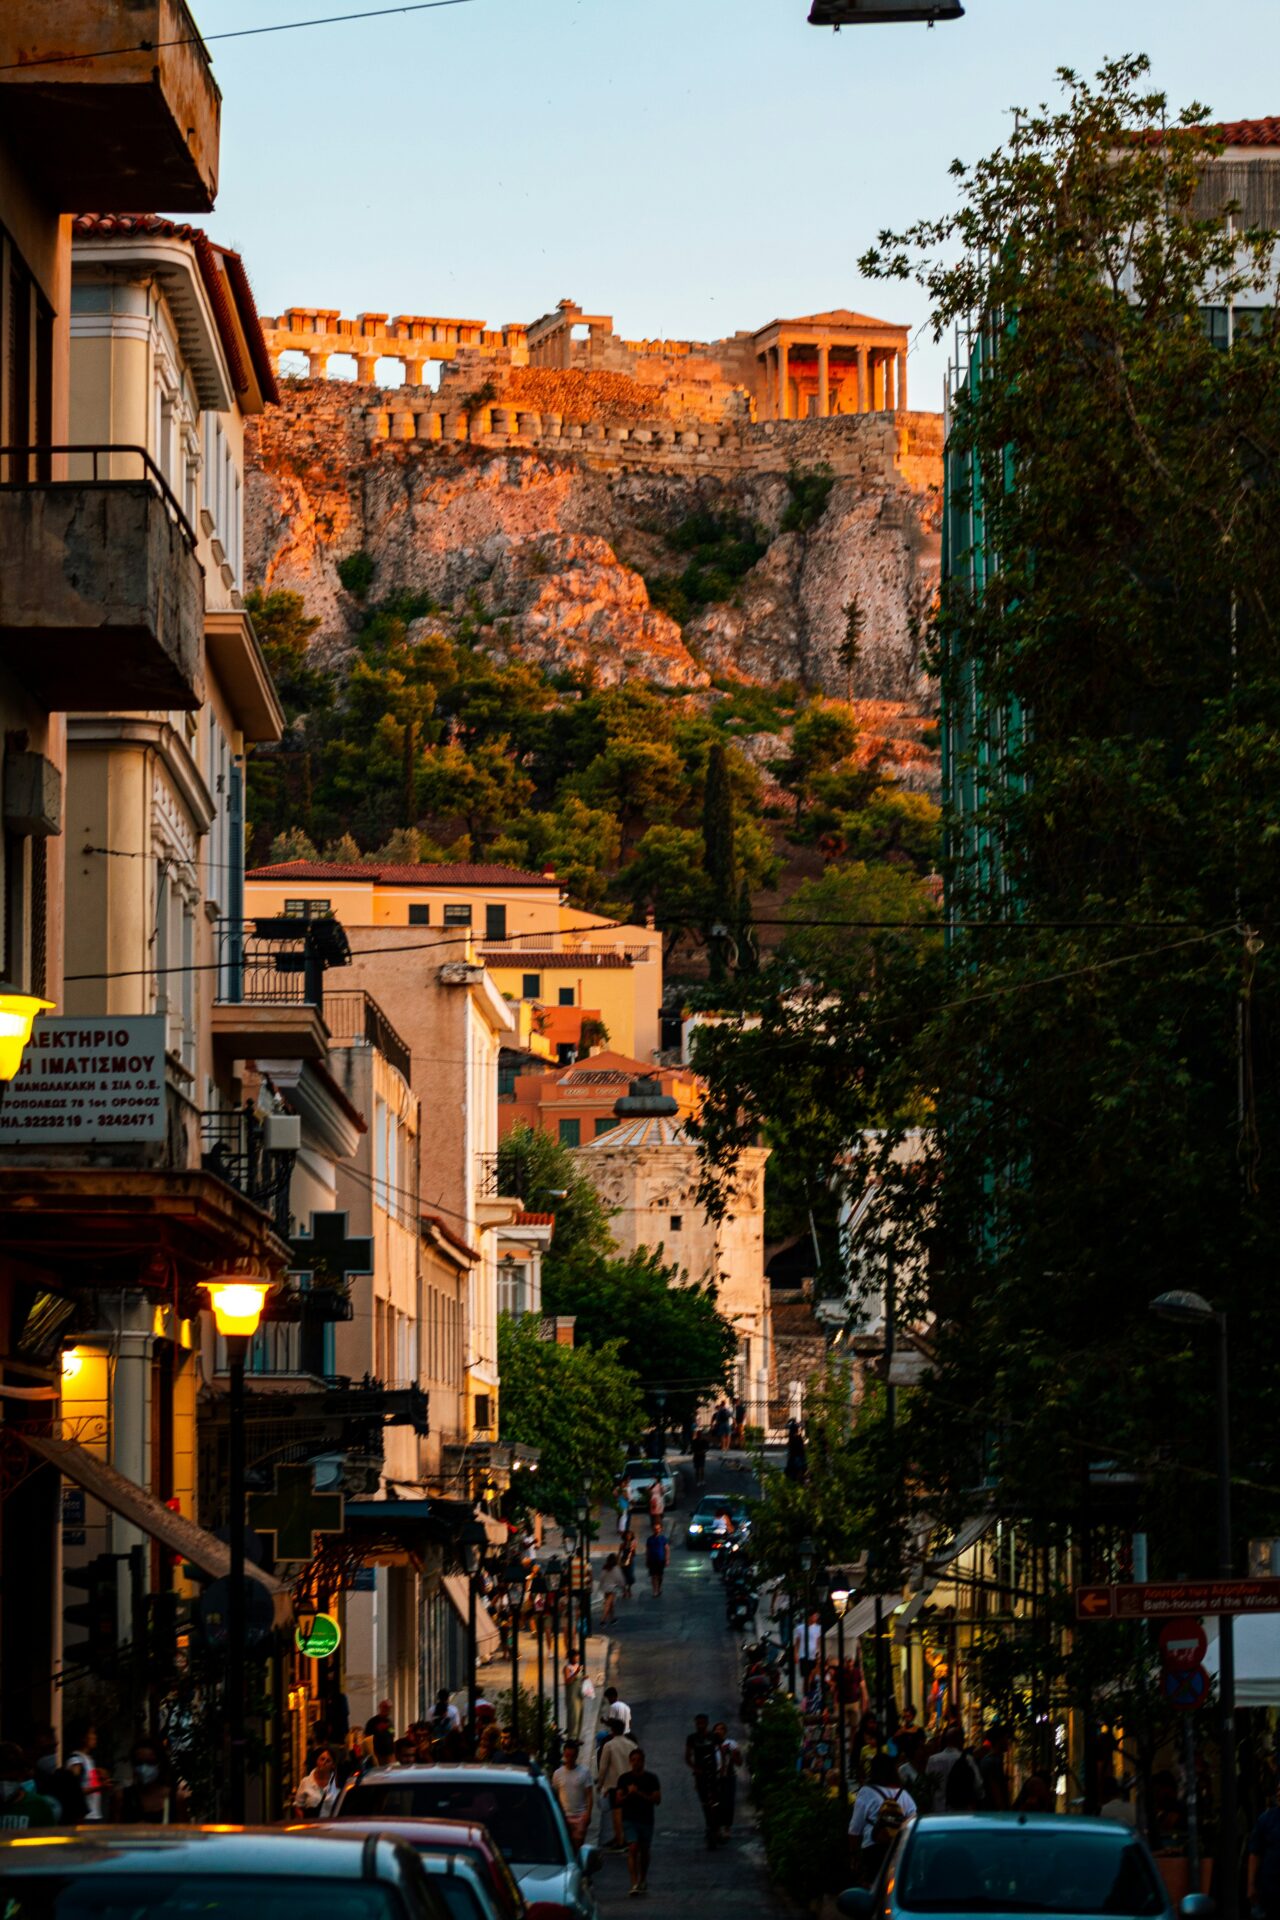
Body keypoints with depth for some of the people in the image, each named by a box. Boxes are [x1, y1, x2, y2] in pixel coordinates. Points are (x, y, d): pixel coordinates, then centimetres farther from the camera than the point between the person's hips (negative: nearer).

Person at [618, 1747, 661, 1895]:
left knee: (645, 1851, 11)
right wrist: (629, 1794, -16)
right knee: (633, 1849, -15)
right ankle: (635, 1883, -20)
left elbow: (657, 1799, -6)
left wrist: (639, 1793, -16)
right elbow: (619, 1800, 3)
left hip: (646, 1820, 1)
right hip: (629, 1820, -1)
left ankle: (643, 1880, 32)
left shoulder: (651, 1779, 1)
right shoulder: (624, 1779, 4)